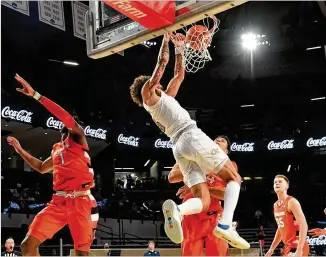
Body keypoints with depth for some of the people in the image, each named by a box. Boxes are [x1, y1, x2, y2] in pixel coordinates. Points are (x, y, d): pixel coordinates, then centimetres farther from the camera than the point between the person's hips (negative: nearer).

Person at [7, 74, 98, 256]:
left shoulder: (78, 139, 4)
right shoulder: (57, 149, 24)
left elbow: (66, 117, -15)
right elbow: (41, 168, 41)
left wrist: (35, 95, -18)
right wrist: (20, 149, 38)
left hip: (80, 201, -6)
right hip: (58, 202, 6)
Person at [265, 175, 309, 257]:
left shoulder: (292, 202, -14)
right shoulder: (276, 205, 13)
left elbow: (304, 225, -23)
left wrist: (299, 250, -31)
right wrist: (272, 248, 21)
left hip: (297, 247, -9)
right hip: (288, 247, 9)